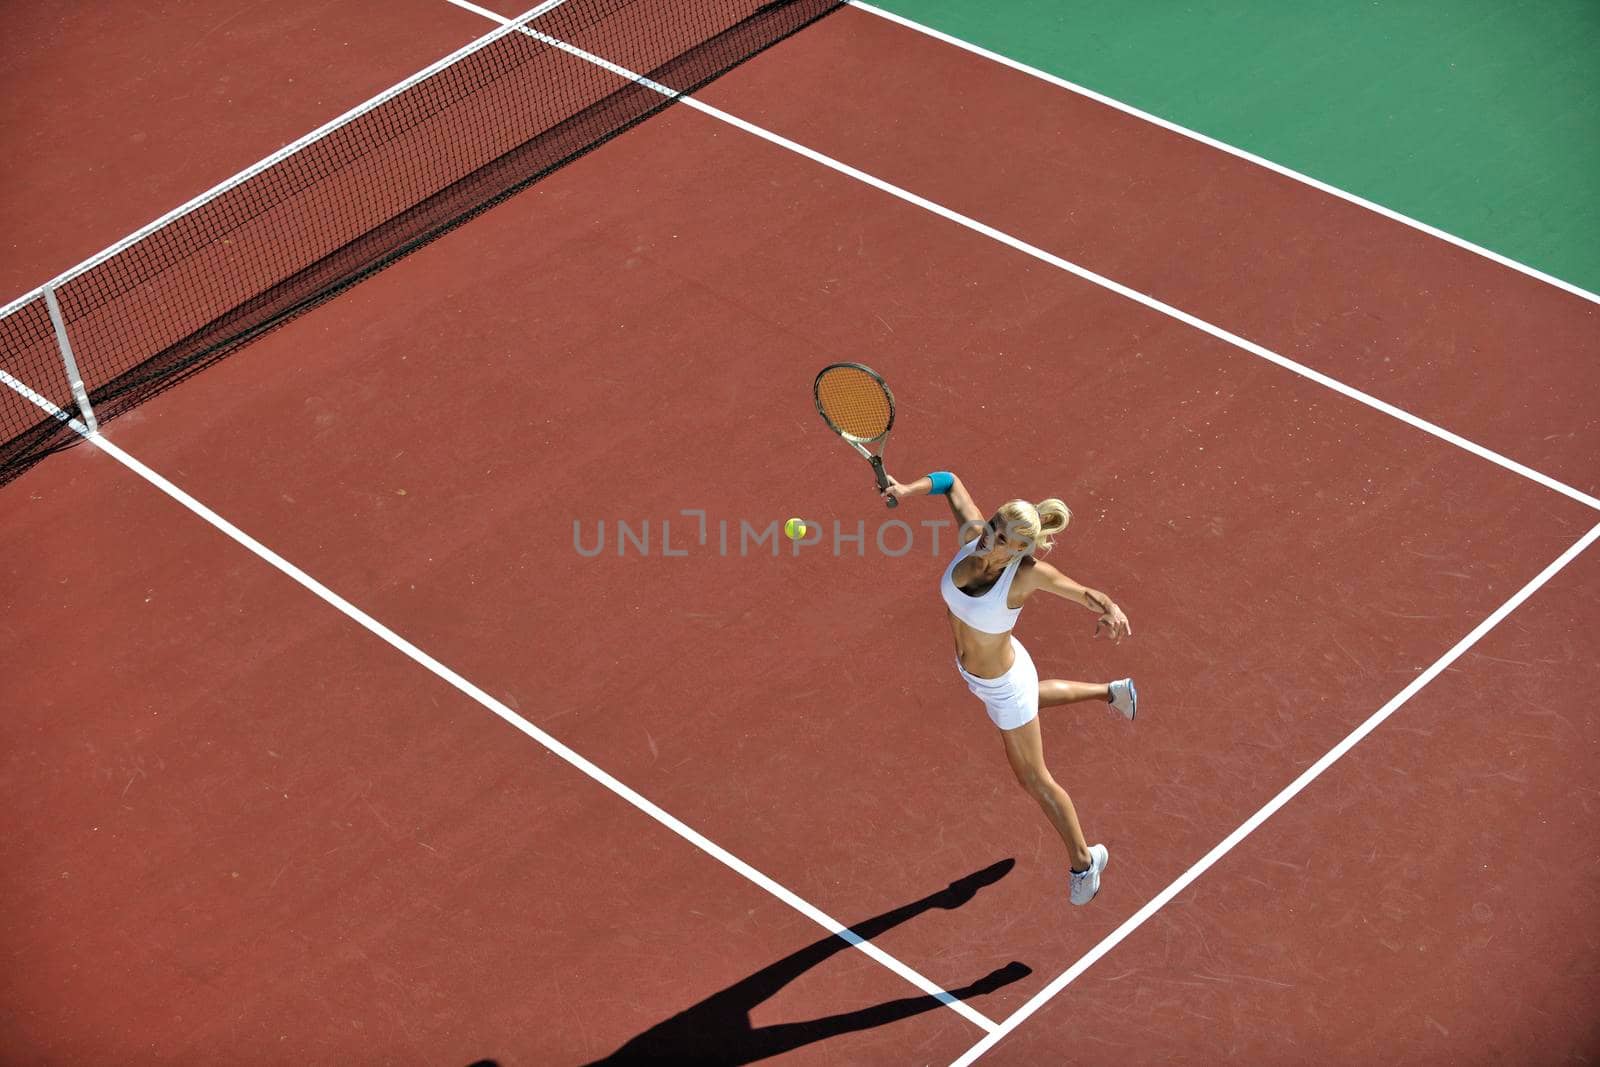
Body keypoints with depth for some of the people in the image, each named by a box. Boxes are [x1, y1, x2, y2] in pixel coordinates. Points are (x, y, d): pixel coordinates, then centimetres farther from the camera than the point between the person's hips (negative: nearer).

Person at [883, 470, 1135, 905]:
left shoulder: (1028, 573, -38)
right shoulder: (973, 533, -25)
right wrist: (908, 489, -28)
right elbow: (951, 481, -10)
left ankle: (1084, 859, 40)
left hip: (1003, 685, -6)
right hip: (970, 668, 6)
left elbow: (1089, 595, -25)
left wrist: (1111, 610, -47)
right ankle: (1112, 691, 63)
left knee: (1033, 780, 16)